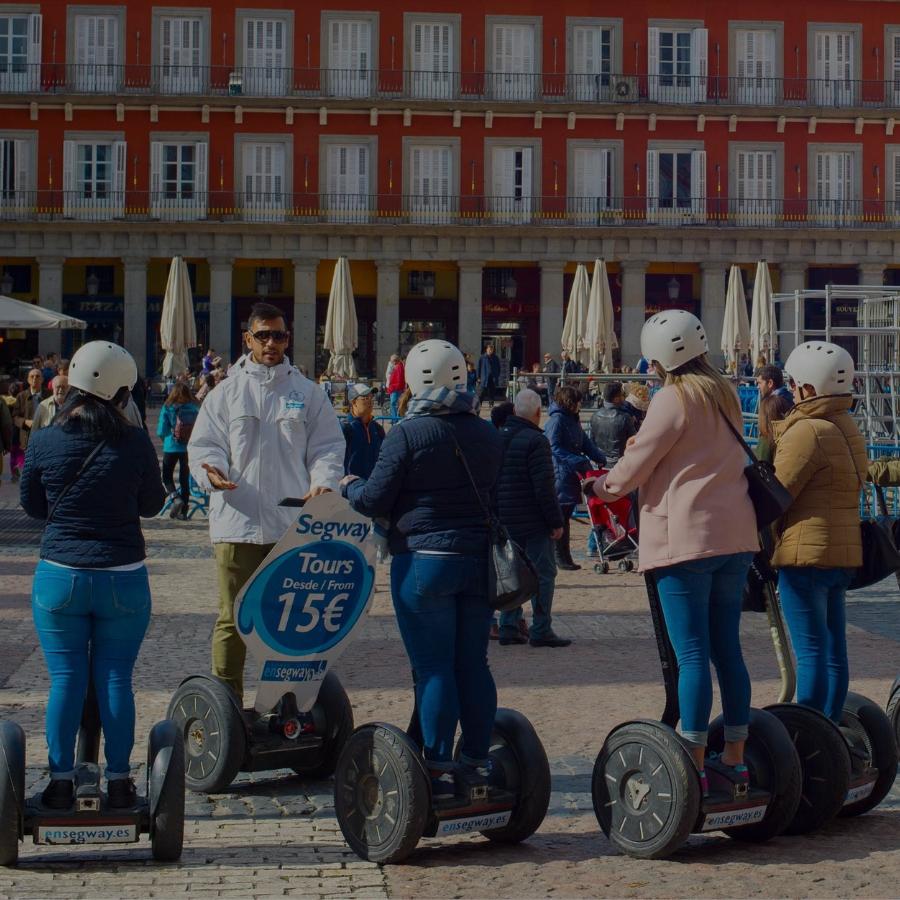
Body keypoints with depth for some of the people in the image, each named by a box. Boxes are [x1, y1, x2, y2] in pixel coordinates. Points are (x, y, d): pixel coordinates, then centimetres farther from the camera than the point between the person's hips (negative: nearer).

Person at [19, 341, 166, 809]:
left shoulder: (43, 441, -6)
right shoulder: (135, 442, -9)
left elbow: (31, 504, 8)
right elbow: (152, 504, 4)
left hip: (59, 576, 1)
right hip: (123, 579, 0)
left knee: (65, 678, 8)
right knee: (115, 679, 7)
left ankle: (61, 782, 10)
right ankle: (118, 782, 12)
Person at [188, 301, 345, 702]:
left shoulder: (308, 393, 9)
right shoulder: (225, 393, 7)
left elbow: (328, 447, 8)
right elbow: (203, 445, 4)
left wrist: (323, 482, -12)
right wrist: (212, 472, -18)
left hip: (294, 525, 1)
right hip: (237, 523, -1)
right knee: (232, 617, 1)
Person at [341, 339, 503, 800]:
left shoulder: (407, 434, -11)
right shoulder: (487, 434, 7)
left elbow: (374, 502, -8)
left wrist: (350, 485, 12)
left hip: (424, 560, -5)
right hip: (479, 560, 5)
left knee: (433, 667, 0)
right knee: (473, 664, 11)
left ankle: (439, 768, 2)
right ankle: (478, 762, 17)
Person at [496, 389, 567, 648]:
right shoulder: (535, 440, -15)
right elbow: (544, 486, -18)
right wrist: (556, 521, -13)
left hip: (504, 520, 7)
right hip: (533, 521, -7)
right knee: (543, 573, -1)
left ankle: (508, 627, 12)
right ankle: (540, 631, -2)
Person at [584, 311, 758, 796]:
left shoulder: (674, 399, -10)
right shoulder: (724, 395, 13)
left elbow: (631, 471, -8)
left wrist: (601, 485, 12)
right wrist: (645, 446, 23)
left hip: (686, 538, -7)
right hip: (736, 535, 7)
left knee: (692, 655, -5)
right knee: (727, 648, 12)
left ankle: (694, 765, -4)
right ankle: (735, 757, 17)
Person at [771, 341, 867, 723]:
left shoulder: (808, 431, -15)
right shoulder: (848, 429, 15)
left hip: (806, 552, -9)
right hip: (842, 551, 9)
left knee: (810, 653, -6)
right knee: (833, 650, 12)